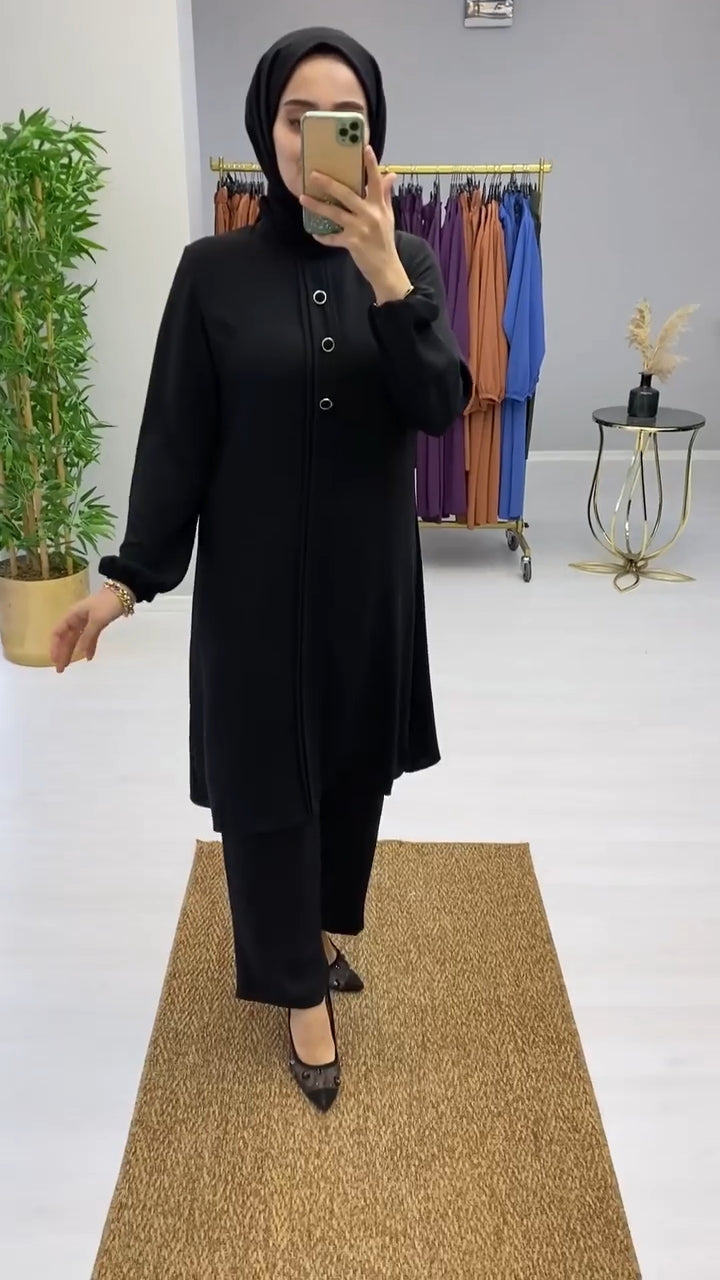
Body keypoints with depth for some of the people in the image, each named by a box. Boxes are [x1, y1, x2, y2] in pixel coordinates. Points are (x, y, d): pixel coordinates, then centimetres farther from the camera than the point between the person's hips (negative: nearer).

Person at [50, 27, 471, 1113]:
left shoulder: (406, 260, 1)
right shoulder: (214, 271, -5)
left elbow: (441, 409, -12)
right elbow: (177, 439, -4)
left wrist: (384, 276, -24)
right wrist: (126, 575, -8)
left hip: (371, 570, 3)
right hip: (256, 575, -2)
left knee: (355, 759, 15)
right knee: (266, 771, 4)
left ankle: (324, 926, 42)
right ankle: (301, 986, 25)